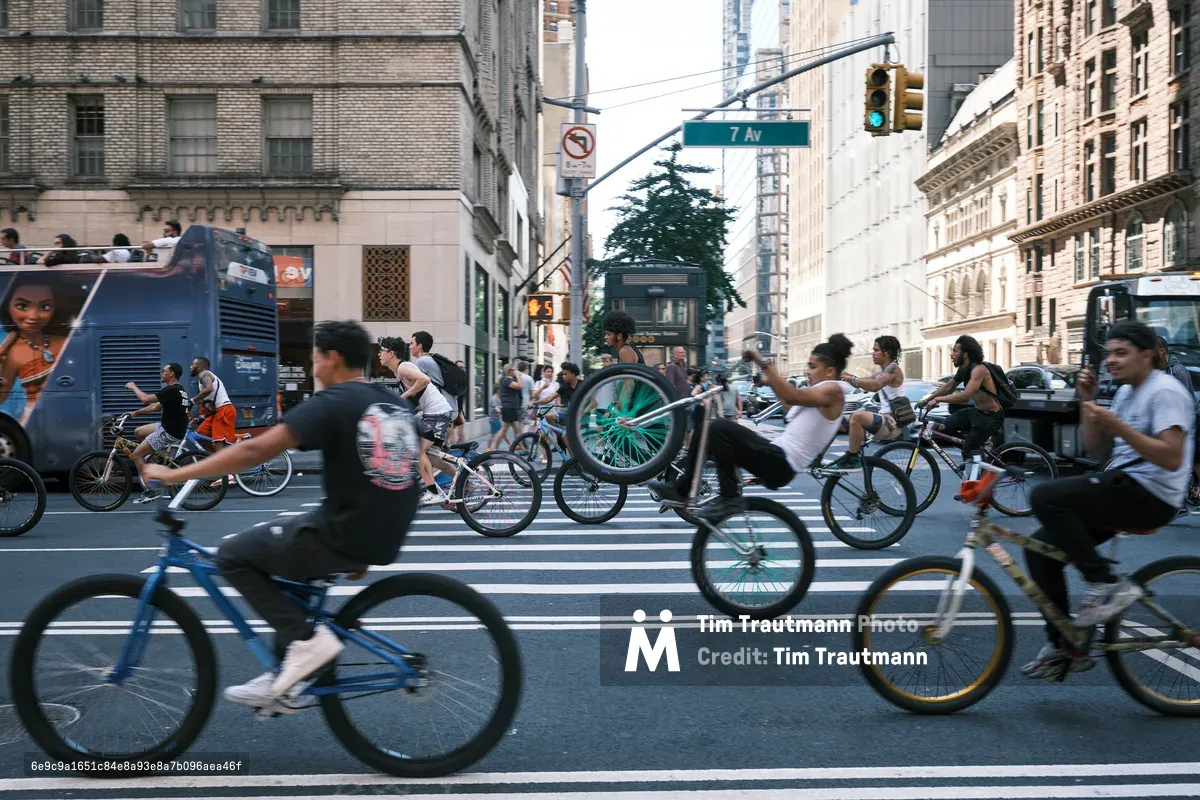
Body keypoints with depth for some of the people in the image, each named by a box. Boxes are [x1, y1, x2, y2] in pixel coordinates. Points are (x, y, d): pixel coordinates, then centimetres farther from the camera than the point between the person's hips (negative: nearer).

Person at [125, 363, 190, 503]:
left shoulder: (171, 390, -19)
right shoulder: (177, 390, 13)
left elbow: (145, 399, -24)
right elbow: (156, 407, 20)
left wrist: (133, 387, -7)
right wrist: (135, 413, 19)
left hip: (170, 432, -10)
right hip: (167, 427, 10)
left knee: (137, 454, -5)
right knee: (138, 432, 21)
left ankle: (149, 491, -7)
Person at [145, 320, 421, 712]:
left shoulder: (333, 402, -10)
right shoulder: (398, 404, 13)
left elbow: (255, 450, -17)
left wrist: (174, 474, -10)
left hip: (344, 535, -8)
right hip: (386, 538, 8)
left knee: (233, 556, 9)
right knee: (285, 550, 30)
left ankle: (307, 639, 0)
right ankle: (287, 681, 28)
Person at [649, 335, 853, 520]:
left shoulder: (833, 390, -8)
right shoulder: (817, 389, 22)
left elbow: (792, 397, -26)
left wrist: (764, 364, -28)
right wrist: (771, 382, 38)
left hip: (780, 465, -10)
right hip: (776, 457, 10)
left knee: (720, 428, -25)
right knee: (706, 429, 13)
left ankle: (729, 498, -19)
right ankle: (682, 488, 15)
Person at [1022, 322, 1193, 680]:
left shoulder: (1164, 391, -11)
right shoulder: (1125, 392, 17)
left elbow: (1172, 459, -22)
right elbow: (1095, 447, 16)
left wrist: (1117, 425, -26)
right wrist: (1087, 401, 4)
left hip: (1149, 495, -9)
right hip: (1122, 488, 9)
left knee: (1045, 497, -26)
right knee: (1040, 548, 0)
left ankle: (1106, 584, -15)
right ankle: (1064, 647, 8)